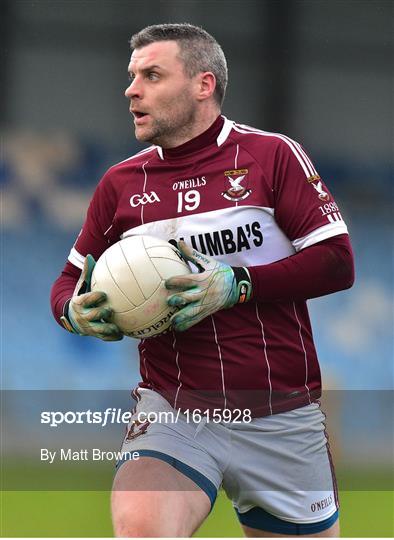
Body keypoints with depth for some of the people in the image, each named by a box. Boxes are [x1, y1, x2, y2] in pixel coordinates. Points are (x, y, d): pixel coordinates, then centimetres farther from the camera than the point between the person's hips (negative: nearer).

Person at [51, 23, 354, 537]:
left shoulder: (272, 155, 0)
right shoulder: (121, 182, 8)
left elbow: (337, 261, -6)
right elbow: (71, 281, 18)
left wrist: (238, 284, -18)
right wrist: (76, 311, -6)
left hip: (281, 417, 0)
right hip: (172, 413, 0)